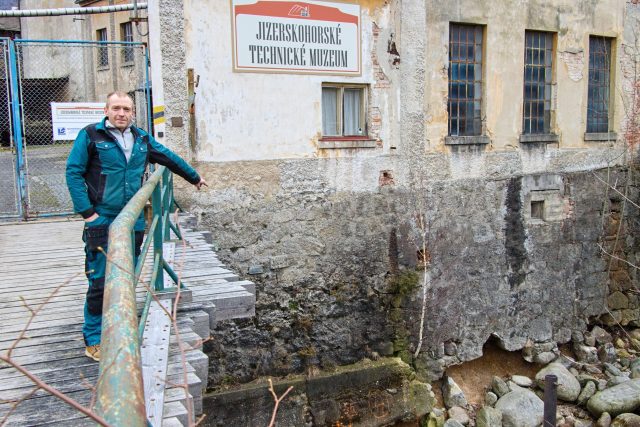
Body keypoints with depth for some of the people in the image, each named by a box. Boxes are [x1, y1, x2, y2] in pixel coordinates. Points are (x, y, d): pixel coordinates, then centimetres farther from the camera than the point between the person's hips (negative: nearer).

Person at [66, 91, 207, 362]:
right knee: (100, 283, -4)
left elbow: (169, 157, 26)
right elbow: (73, 173, -5)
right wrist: (87, 212, -12)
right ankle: (94, 340, 10)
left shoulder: (141, 139, 11)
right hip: (102, 223, -5)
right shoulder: (90, 136, -3)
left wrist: (194, 177, 37)